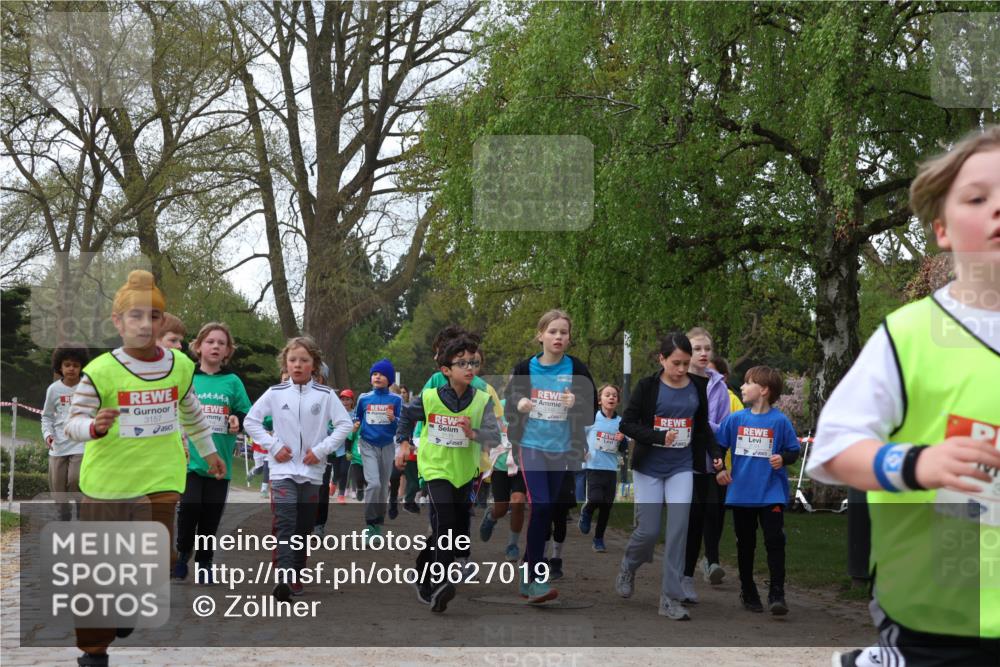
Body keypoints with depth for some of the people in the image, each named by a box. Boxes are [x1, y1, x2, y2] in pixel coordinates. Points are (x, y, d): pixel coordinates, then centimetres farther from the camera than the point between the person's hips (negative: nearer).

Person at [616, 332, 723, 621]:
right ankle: (628, 567, 32)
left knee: (678, 530, -7)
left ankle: (671, 598, -1)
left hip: (682, 469, 2)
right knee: (648, 531, -2)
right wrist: (659, 437, -21)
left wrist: (716, 453, -1)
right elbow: (626, 424, -9)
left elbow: (703, 426, 13)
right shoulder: (648, 386, -9)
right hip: (649, 469, -2)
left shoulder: (698, 386, 1)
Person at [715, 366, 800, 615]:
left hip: (772, 492, -3)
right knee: (745, 544, 12)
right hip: (741, 492, 3)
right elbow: (719, 446, 12)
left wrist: (783, 458, -19)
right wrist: (719, 469, -1)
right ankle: (748, 592, 25)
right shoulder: (735, 419, 2)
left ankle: (777, 595, -6)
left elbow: (794, 451, 1)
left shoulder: (780, 421, -6)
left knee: (775, 540, -10)